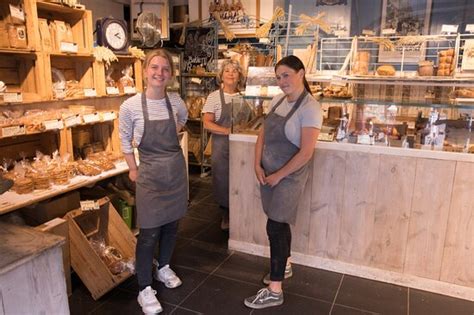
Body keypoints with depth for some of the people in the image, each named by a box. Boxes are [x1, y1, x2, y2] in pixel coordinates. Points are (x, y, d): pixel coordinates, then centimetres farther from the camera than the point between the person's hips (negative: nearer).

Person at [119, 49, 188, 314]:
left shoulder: (176, 101, -4)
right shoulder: (130, 106, -13)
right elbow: (125, 141, 1)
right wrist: (133, 169, 3)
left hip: (176, 170, 4)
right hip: (150, 174, -4)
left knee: (172, 225, 17)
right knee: (150, 232, 1)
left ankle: (164, 268, 40)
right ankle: (145, 289, 17)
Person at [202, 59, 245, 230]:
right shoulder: (214, 96, -4)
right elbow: (207, 123, -11)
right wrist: (228, 131, -22)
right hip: (222, 147, -3)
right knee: (223, 182, 6)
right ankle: (226, 216, 27)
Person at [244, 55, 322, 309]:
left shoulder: (310, 108, -17)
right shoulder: (277, 100, 6)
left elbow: (306, 153, -21)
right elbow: (263, 134, 9)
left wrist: (278, 175, -15)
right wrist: (258, 165, -2)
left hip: (289, 175, -7)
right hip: (267, 172, 7)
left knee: (275, 227, -4)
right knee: (281, 222, 19)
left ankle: (274, 291, 9)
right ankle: (284, 266, 40)